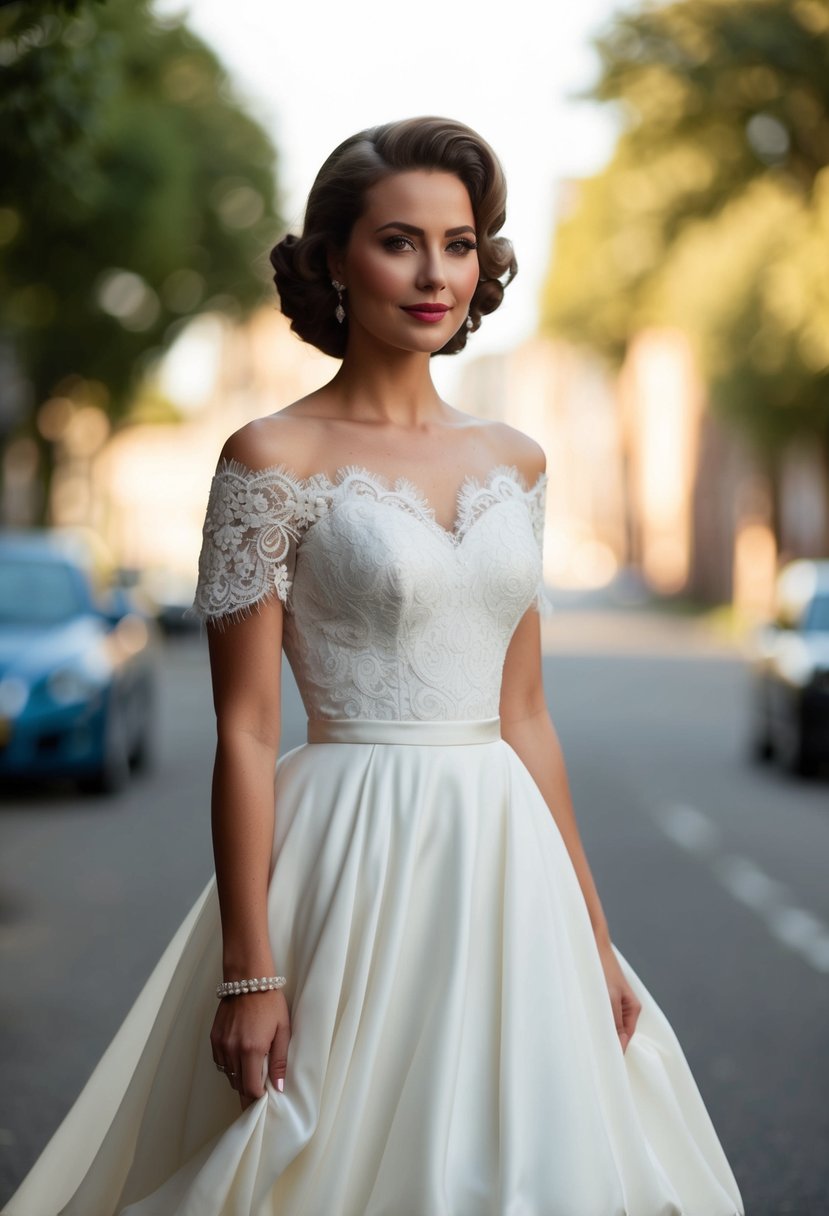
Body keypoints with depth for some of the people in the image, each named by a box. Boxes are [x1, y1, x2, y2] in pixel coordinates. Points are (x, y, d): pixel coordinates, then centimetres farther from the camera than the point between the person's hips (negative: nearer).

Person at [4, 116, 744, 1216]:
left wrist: (593, 937, 11)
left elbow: (525, 717, 12)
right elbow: (245, 730, -9)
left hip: (506, 861, 5)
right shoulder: (275, 458, -7)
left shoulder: (514, 462, 9)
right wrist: (250, 971, -14)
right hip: (357, 865, -5)